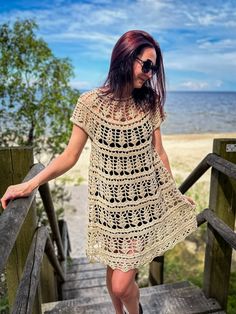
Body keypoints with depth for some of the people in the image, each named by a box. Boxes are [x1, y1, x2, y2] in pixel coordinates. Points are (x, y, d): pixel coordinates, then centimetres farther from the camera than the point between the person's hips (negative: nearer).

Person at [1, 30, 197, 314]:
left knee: (122, 284, 2)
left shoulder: (150, 102, 2)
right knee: (113, 271, 16)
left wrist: (175, 193, 14)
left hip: (146, 200, 1)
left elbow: (158, 153, 8)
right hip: (110, 203, 0)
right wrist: (29, 184, -16)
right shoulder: (91, 102, -7)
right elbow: (69, 156, -5)